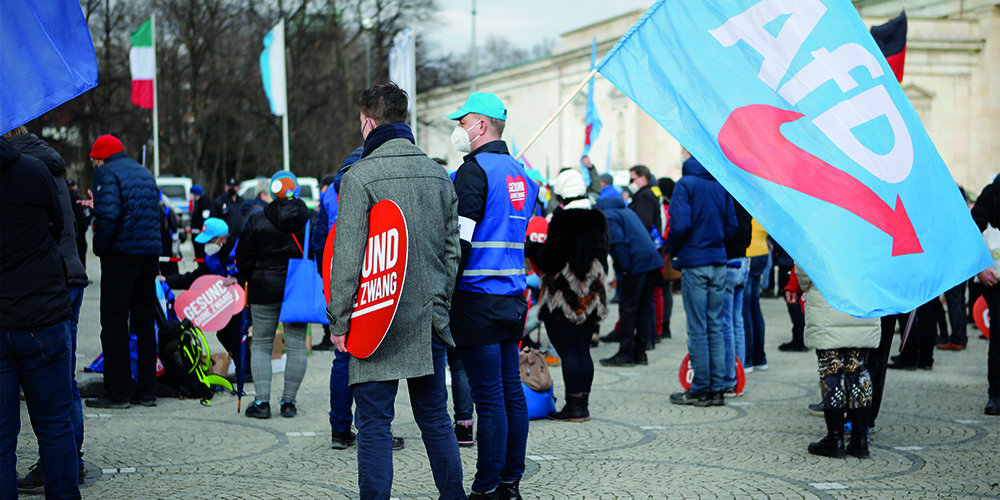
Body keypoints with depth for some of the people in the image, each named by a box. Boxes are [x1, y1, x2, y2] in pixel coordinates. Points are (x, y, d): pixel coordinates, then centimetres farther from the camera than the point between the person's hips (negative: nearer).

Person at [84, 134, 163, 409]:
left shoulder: (107, 172, -7)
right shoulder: (145, 173, 18)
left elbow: (109, 214, -19)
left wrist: (100, 247, -8)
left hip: (121, 254, -7)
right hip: (150, 253, 8)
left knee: (114, 324, -3)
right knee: (145, 322, 11)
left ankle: (118, 392, -3)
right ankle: (147, 390, 13)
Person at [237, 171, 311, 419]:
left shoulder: (257, 219, -5)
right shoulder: (310, 219, -1)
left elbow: (244, 256, -1)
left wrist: (245, 281, 15)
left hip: (265, 289, -1)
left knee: (261, 345, 7)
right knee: (296, 346, 6)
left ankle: (262, 401, 0)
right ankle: (289, 401, 6)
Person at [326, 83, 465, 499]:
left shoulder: (359, 177, -11)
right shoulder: (438, 174, 8)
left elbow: (348, 258, -13)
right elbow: (451, 250, 11)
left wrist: (340, 321, -7)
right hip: (428, 320, 6)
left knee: (374, 424, 0)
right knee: (435, 418, 15)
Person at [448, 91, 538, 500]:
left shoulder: (474, 171, -11)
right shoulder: (521, 172, 15)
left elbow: (459, 240, -17)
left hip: (478, 298, -8)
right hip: (514, 297, 8)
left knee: (488, 396, -6)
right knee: (511, 391, 10)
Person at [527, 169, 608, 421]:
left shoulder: (562, 221, -16)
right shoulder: (598, 219, 8)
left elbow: (549, 261, -16)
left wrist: (531, 247, 2)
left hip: (564, 299, -7)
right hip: (590, 297, 7)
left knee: (568, 352, -3)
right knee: (583, 350, 12)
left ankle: (574, 406, -2)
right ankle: (583, 403, 15)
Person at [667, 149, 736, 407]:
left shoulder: (685, 184, -9)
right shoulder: (721, 184, 7)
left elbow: (680, 225, -18)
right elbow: (732, 225, 7)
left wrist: (672, 249, -1)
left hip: (694, 263, -5)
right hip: (719, 262, 5)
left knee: (697, 328, -1)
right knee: (715, 327, 9)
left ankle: (700, 390, 3)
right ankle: (717, 389, 11)